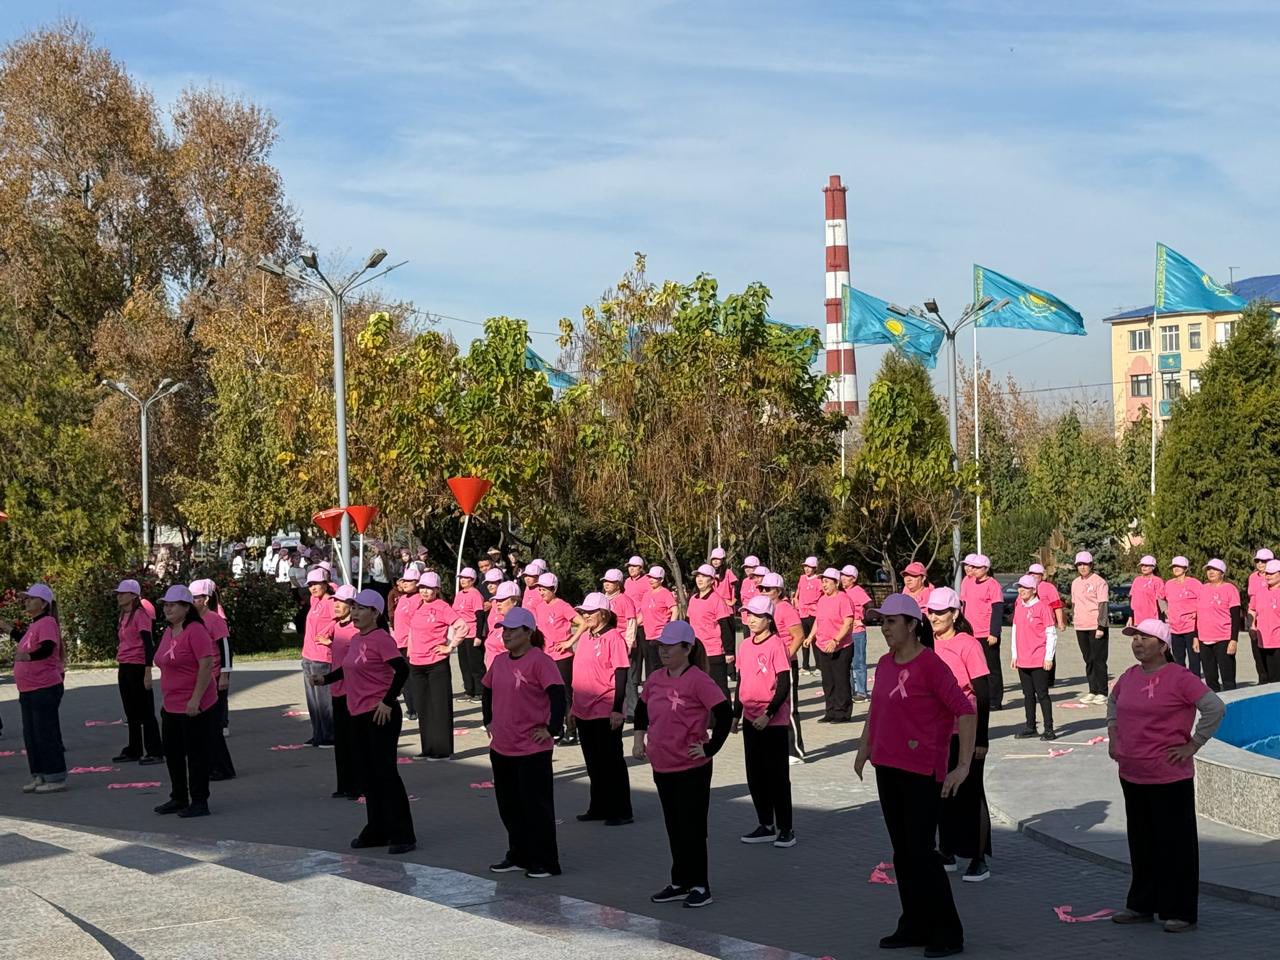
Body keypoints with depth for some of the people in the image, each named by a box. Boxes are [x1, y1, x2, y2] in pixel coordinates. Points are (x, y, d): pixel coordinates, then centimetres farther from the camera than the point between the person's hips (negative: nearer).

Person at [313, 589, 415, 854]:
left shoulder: (381, 639, -15)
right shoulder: (355, 640, 12)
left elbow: (402, 670, -24)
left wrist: (387, 702, -22)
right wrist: (326, 678, 17)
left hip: (380, 715, -9)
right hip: (358, 715, 9)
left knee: (385, 773, -6)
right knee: (367, 775, 13)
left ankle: (403, 835, 0)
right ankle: (377, 831, 23)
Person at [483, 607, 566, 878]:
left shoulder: (540, 661, -15)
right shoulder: (500, 662, 10)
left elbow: (558, 696, -22)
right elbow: (488, 691, 26)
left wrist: (551, 729, -20)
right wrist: (489, 721, 19)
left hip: (532, 749, -8)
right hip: (501, 747, 8)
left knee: (536, 806, -1)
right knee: (509, 806, 15)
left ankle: (545, 862, 8)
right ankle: (518, 856, 28)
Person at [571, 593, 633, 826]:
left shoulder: (613, 637, -13)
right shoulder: (585, 638, 11)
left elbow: (621, 675, -15)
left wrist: (617, 709, -18)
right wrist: (573, 704, 18)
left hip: (605, 712, -8)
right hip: (583, 710, 8)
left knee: (612, 762, 0)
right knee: (593, 763, 15)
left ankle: (621, 812, 8)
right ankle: (598, 807, 26)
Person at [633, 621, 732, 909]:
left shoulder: (698, 680, -15)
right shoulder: (655, 679, 6)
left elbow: (725, 713, -19)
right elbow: (642, 708, 24)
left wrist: (710, 748, -17)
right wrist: (639, 737, 12)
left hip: (691, 768, -7)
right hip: (662, 766, 7)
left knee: (692, 828, 0)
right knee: (674, 828, 15)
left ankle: (700, 885, 10)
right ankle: (680, 883, 25)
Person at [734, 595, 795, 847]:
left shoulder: (777, 645, -13)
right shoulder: (746, 646, 8)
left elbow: (784, 685, -15)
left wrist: (768, 714, -20)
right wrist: (736, 715, 14)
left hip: (773, 721, -7)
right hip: (751, 720, 7)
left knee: (777, 775, -1)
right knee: (755, 776, 11)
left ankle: (785, 828, 9)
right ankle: (766, 826, 21)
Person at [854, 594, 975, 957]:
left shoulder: (930, 665, -14)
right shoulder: (884, 665, 10)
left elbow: (965, 712, -17)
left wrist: (963, 766, -21)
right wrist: (864, 750, 20)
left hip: (922, 771, -8)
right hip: (888, 769, 8)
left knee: (921, 851, -7)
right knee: (901, 850, 13)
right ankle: (914, 926, 23)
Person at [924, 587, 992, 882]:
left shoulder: (968, 645, -11)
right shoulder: (928, 645, 5)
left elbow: (983, 695, -11)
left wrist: (981, 739, -12)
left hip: (965, 733, -6)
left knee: (970, 794, 1)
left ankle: (979, 860, 9)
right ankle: (947, 853, 23)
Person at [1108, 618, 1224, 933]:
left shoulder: (1179, 677, -15)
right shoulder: (1129, 676, 8)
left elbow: (1215, 708, -19)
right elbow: (1113, 702, 29)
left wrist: (1192, 745, -16)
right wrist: (1113, 736, 18)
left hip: (1169, 778, -7)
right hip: (1132, 776, 8)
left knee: (1175, 844, 1)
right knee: (1141, 842, 17)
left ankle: (1180, 912, 9)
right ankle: (1141, 905, 28)